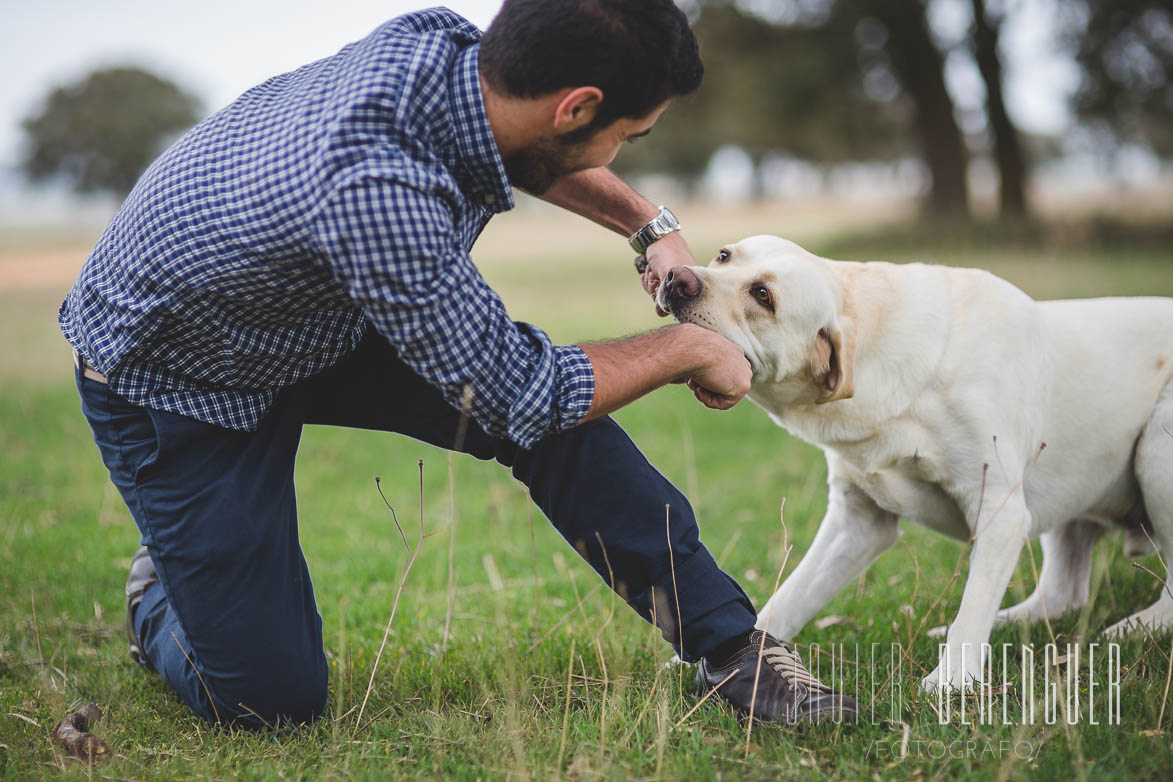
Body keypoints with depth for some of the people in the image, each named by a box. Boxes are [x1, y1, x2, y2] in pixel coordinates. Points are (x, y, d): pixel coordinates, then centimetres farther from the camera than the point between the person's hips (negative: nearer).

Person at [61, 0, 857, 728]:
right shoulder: (374, 191, -43)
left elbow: (533, 147, 9)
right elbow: (519, 398, -28)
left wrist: (651, 226, 1)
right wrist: (688, 349, -15)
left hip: (315, 322, 7)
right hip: (170, 385, -7)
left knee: (557, 403, -9)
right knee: (270, 698, -5)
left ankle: (728, 641, 3)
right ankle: (162, 597, 26)